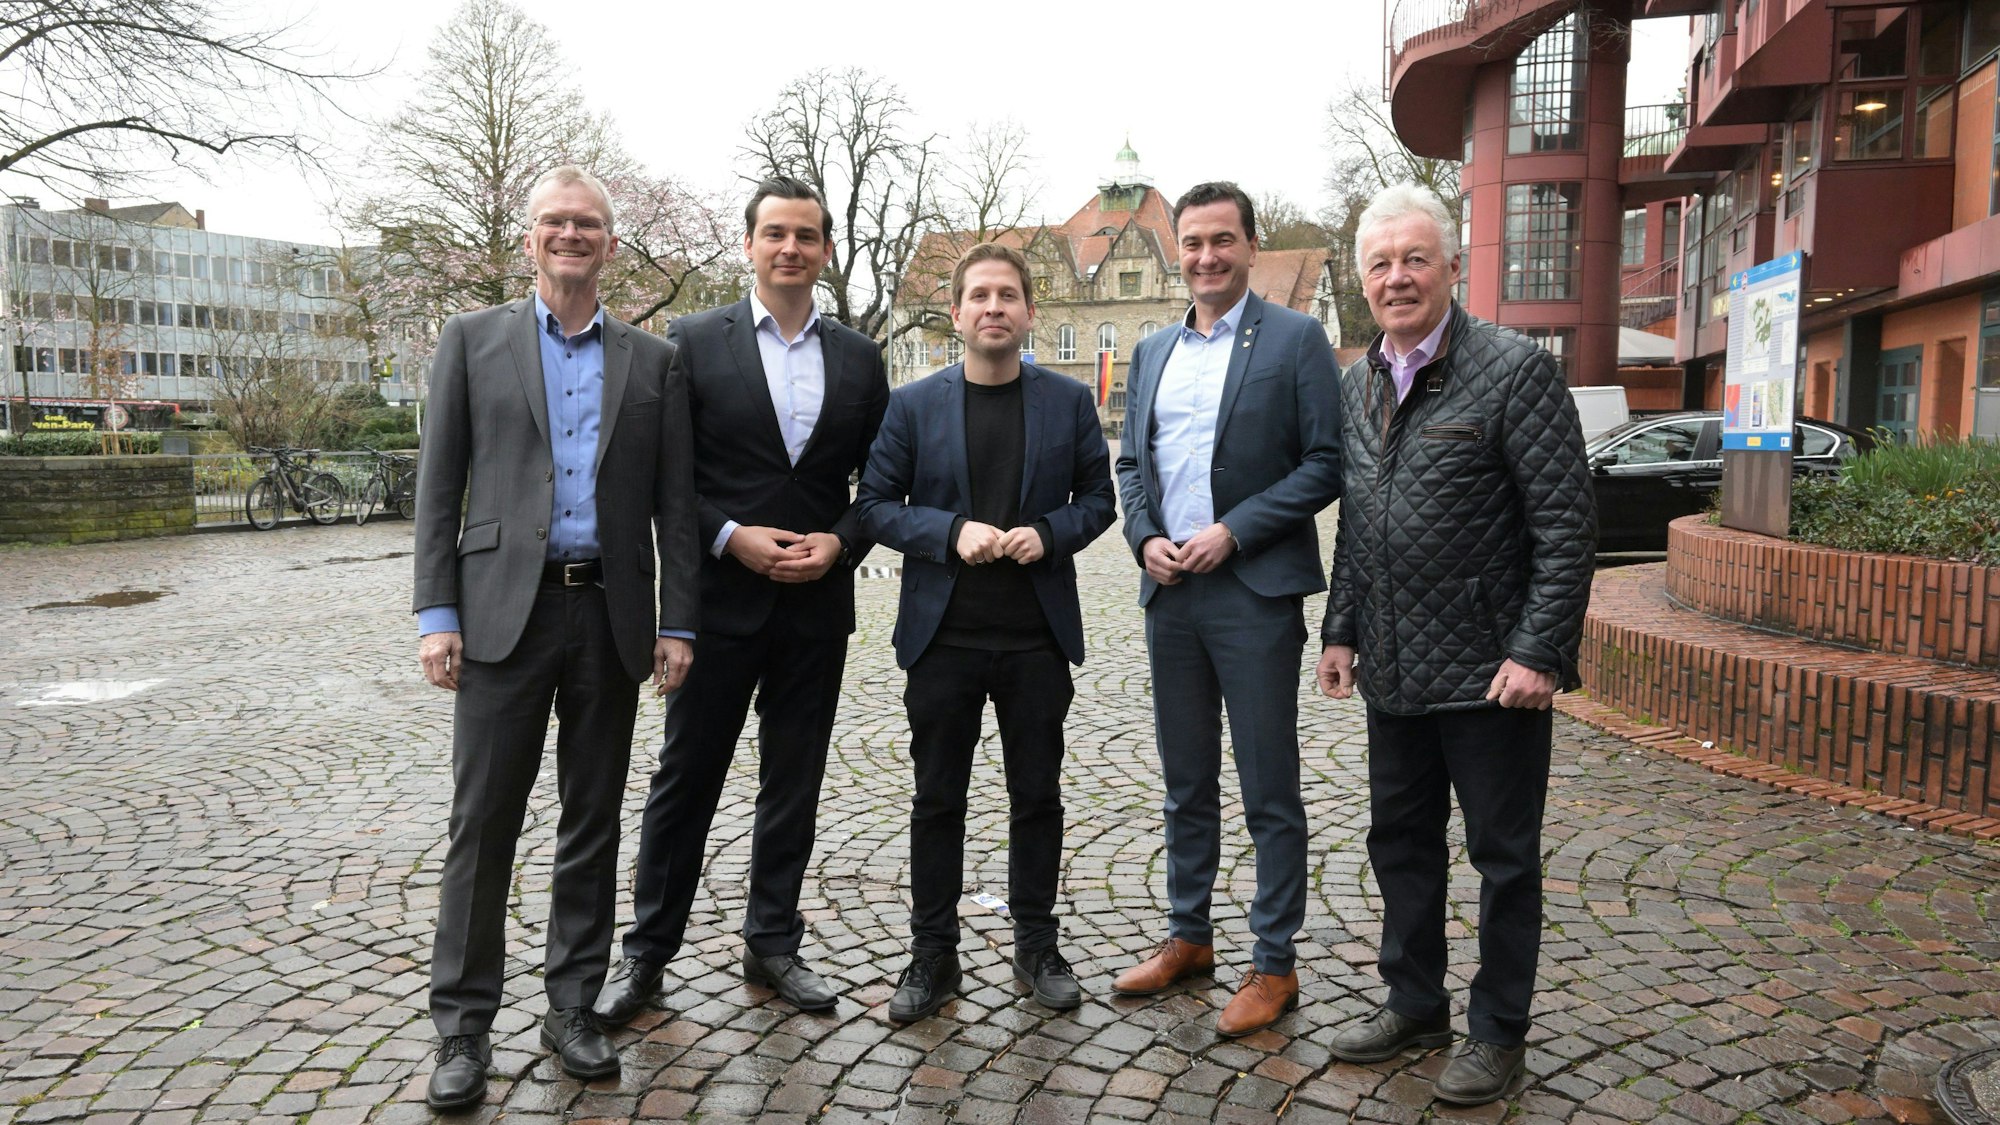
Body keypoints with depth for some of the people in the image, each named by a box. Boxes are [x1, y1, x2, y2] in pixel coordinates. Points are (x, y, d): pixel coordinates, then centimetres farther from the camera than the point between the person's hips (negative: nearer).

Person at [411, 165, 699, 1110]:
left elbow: (673, 504, 8)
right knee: (483, 824, 2)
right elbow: (438, 486, 3)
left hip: (610, 616, 2)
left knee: (593, 822, 9)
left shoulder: (654, 363, 11)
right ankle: (463, 1026, 16)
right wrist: (436, 613, -5)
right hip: (505, 610, -1)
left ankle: (572, 1007, 23)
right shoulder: (473, 341, 8)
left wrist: (677, 625, 1)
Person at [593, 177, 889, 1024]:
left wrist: (841, 542, -8)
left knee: (794, 782, 11)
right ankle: (648, 951, 22)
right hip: (720, 599, -2)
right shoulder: (693, 342, -1)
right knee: (686, 777, 7)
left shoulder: (858, 357, 7)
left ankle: (772, 944, 27)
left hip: (817, 604, 3)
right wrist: (732, 537, -14)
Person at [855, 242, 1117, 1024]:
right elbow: (875, 504, 1)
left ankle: (1036, 944, 27)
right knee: (937, 799, 8)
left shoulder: (1069, 401, 5)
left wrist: (1048, 533, -13)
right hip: (943, 633, 0)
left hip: (1039, 635, 1)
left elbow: (1097, 498, 8)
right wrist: (952, 532, -15)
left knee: (1037, 794, 10)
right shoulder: (913, 405, 2)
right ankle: (933, 952, 22)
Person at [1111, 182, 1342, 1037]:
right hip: (1171, 592, 6)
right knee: (1186, 785, 15)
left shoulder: (1296, 339, -3)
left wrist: (1232, 532, -16)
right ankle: (1188, 937, 30)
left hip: (1255, 593, -5)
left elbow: (1324, 463, -8)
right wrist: (1145, 537, -2)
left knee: (1269, 792, 3)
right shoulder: (1153, 352, 14)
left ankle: (1274, 964, 16)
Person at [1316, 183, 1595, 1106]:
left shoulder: (1515, 369, -10)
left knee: (1503, 855, 8)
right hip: (1393, 671, 7)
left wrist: (1539, 652, -18)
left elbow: (1567, 524, -13)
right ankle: (1414, 1003, 35)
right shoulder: (1357, 385, 10)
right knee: (1400, 842, 17)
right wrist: (1340, 630, 12)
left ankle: (1498, 1030, 25)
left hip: (1489, 671, -6)